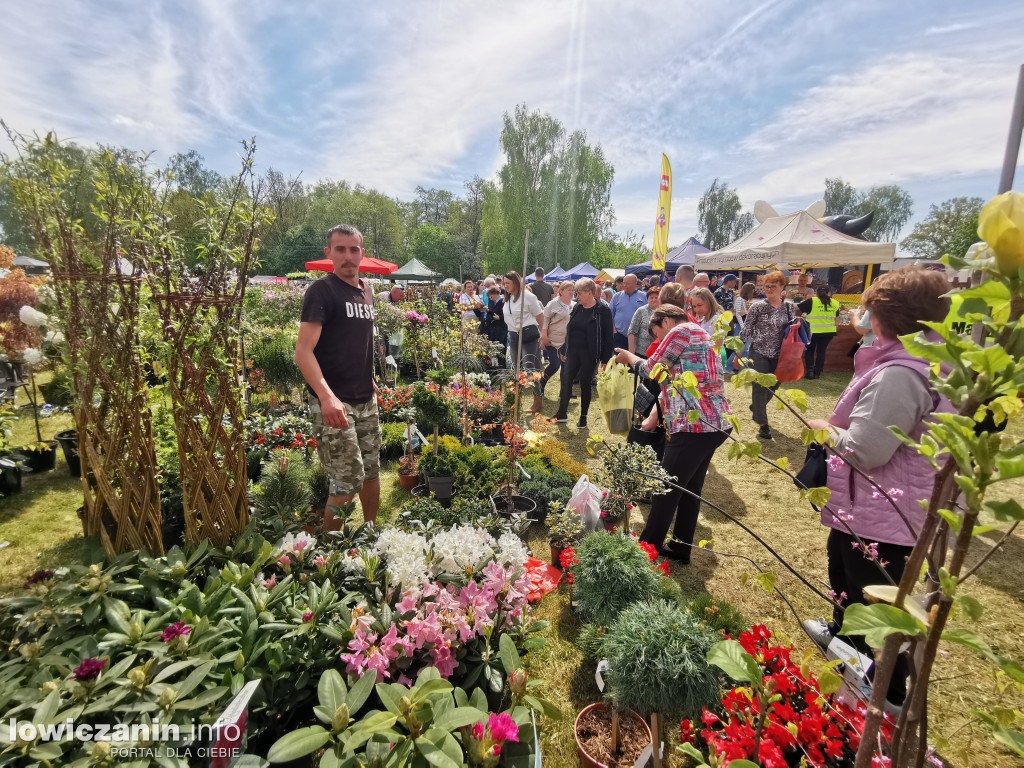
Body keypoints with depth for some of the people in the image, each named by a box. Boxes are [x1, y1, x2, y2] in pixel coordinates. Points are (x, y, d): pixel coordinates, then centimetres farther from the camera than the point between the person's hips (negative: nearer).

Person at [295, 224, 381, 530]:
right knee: (348, 481, -5)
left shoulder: (366, 291, 12)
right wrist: (326, 396, -32)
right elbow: (303, 351, -19)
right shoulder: (322, 290, -10)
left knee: (372, 472, 15)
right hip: (334, 403, -7)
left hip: (366, 400, 7)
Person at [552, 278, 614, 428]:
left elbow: (608, 336, -10)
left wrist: (605, 359, -13)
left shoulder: (603, 310, -9)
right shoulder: (577, 308, 9)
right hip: (573, 351, 5)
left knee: (585, 384, 5)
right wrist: (564, 351, 14)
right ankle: (562, 414, 16)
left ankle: (583, 418, 20)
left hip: (590, 354, -5)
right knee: (566, 380, 3)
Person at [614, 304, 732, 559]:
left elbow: (650, 370, -1)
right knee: (690, 489, 17)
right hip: (717, 423, 10)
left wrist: (629, 357, 18)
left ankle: (648, 546, 16)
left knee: (667, 490, 2)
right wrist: (654, 416, 21)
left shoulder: (681, 331, -7)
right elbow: (670, 381, 21)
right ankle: (681, 548, 29)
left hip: (696, 425, -10)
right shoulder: (701, 336, 23)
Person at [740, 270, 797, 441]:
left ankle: (755, 407, 44)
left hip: (778, 355, 4)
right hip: (759, 354, -4)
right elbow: (746, 330, -5)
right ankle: (763, 424, 7)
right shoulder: (757, 306, -8)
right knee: (760, 388, -2)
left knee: (772, 387, 15)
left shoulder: (789, 306, 3)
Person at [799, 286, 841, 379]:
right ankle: (817, 373, 14)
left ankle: (809, 371, 1)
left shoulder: (811, 301, -8)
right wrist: (834, 333, 21)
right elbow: (836, 319, 13)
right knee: (821, 351, 11)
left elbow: (796, 307, -5)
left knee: (809, 351, 12)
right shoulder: (835, 303, 6)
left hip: (813, 332, -3)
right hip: (828, 332, 3)